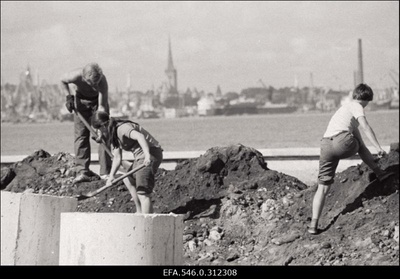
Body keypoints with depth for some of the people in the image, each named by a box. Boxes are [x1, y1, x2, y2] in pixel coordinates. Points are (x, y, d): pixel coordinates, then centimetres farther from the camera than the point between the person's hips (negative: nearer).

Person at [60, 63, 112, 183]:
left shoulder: (102, 81, -37)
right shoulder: (76, 76, -35)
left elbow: (102, 107, -36)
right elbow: (63, 81, -9)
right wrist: (69, 97, -16)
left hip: (97, 100, -1)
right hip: (81, 100, 1)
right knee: (81, 135, -7)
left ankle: (105, 173, -5)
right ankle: (82, 172, -6)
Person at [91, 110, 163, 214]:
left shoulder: (122, 128, -17)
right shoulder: (114, 134, 14)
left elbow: (140, 136, -34)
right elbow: (117, 158, 10)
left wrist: (147, 154, -48)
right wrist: (111, 176, -3)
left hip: (151, 154, -11)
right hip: (140, 157, 11)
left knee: (143, 193, -18)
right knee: (128, 180, 30)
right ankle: (139, 212, 40)